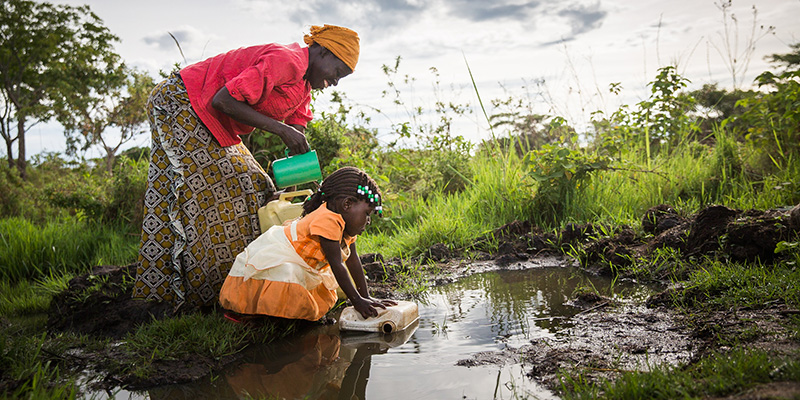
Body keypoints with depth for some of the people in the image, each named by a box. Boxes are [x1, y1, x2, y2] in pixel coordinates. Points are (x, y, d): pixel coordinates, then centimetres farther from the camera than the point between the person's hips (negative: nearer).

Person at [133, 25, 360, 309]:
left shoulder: (304, 84, 7)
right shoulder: (286, 60, -24)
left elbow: (298, 145, 4)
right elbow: (224, 100, -29)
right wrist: (280, 129, -26)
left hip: (207, 123, 10)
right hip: (177, 104, -10)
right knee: (208, 190, -12)